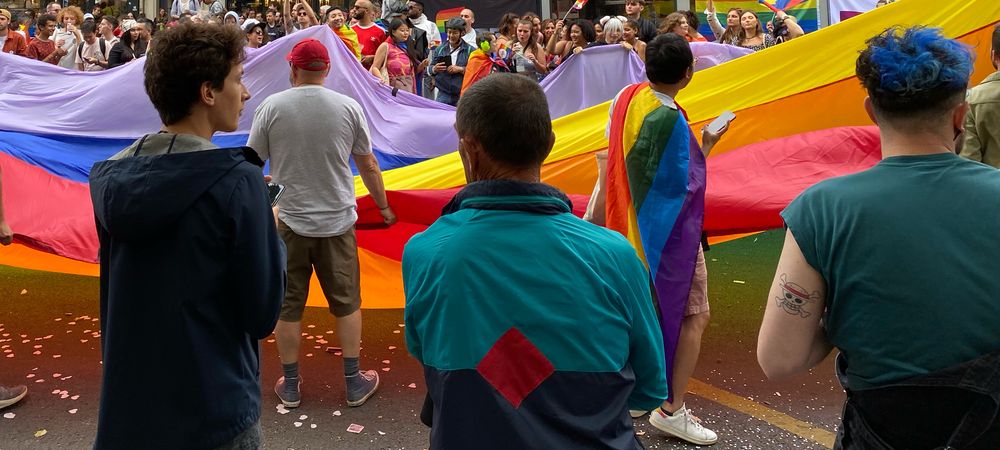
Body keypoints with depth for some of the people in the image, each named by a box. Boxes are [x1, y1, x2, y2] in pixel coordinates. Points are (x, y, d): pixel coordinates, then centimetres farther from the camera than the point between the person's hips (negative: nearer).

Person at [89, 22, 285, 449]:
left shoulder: (109, 175, -1)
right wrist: (273, 235, -1)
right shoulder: (237, 182, -19)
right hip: (213, 415, -5)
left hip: (125, 403, 6)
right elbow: (262, 314, -16)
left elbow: (114, 293, 9)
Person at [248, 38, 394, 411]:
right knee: (347, 302, 12)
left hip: (288, 221, 0)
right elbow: (368, 165, 3)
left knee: (288, 306, 11)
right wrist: (383, 206, 18)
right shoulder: (348, 107, -5)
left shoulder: (271, 107, -7)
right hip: (337, 222, 1)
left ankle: (290, 385, 22)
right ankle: (355, 383, 20)